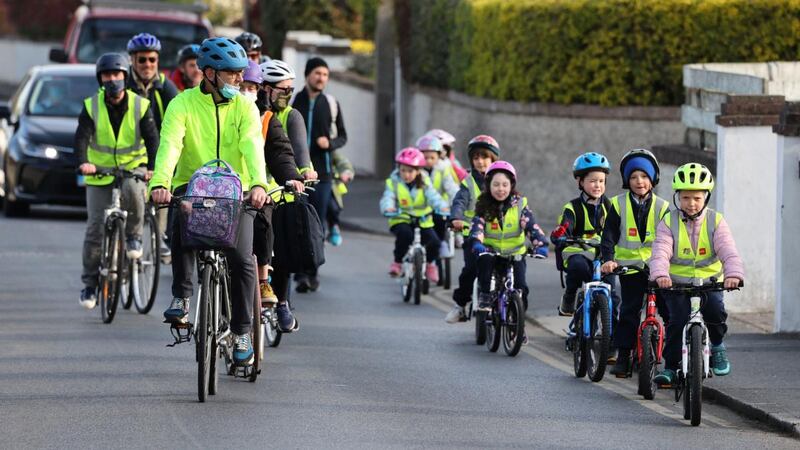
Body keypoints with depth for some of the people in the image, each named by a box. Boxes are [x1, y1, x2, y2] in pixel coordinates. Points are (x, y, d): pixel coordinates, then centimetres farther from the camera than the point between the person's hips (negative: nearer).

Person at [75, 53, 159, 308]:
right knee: (95, 227, -6)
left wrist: (152, 167, -32)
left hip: (133, 166, -1)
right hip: (99, 172, 1)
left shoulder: (140, 106, -4)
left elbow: (152, 138, -14)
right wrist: (84, 162, -37)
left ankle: (134, 235, -9)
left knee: (132, 190, -36)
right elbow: (82, 137, -17)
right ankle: (89, 283, 5)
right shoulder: (91, 107, -4)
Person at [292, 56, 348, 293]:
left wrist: (330, 143, -9)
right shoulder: (293, 101, 3)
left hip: (322, 172, 1)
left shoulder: (331, 104, 7)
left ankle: (312, 273, 11)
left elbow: (342, 136, 13)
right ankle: (301, 273, -7)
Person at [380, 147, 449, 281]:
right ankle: (397, 262, -13)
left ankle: (430, 263, 17)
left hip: (423, 221, 2)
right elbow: (387, 198, -18)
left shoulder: (424, 183, 0)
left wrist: (443, 207, -36)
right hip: (401, 220, -2)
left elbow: (433, 196, -15)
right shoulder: (394, 182, -3)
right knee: (404, 234, -36)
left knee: (434, 242, -18)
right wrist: (388, 208, -42)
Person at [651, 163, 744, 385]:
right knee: (678, 319, -20)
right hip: (676, 283, 0)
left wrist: (734, 274, -37)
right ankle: (670, 367, -3)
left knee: (715, 311, -26)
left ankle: (717, 344, 5)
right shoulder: (669, 223, -4)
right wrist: (660, 274, -40)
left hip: (709, 281, 0)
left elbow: (728, 252, -16)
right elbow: (661, 253, -18)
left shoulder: (715, 221, -3)